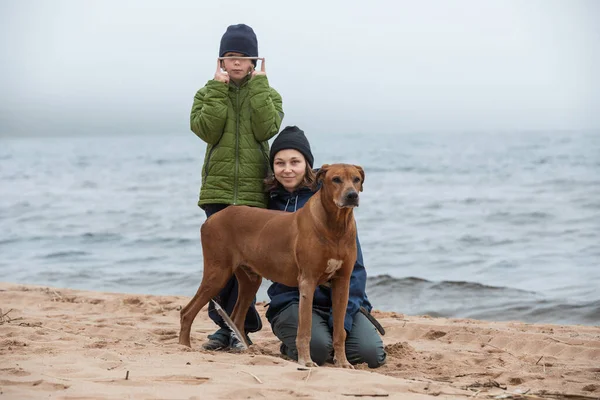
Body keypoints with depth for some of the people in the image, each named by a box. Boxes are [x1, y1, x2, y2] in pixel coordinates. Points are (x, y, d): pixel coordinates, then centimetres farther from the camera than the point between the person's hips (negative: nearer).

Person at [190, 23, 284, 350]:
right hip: (218, 190, 1)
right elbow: (207, 131, -8)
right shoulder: (208, 94, 10)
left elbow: (266, 129, -10)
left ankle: (228, 326, 3)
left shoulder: (267, 95, 10)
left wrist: (258, 84, -8)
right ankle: (245, 322, 10)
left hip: (253, 191, -1)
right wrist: (219, 88, -8)